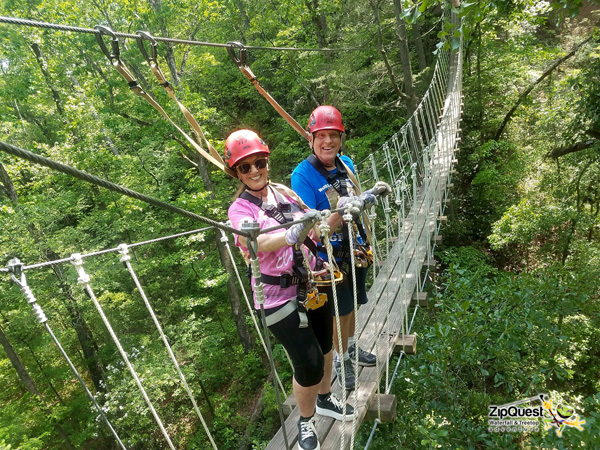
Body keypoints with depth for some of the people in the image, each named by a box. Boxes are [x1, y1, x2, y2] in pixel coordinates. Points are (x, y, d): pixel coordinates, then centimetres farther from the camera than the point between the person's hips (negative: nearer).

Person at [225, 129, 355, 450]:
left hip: (313, 284, 5)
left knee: (324, 346, 19)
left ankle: (325, 400, 49)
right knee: (309, 363, -2)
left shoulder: (284, 193, 3)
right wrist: (291, 234, -50)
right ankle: (305, 422, 30)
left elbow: (314, 233, 6)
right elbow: (256, 242, -32)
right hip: (280, 296, -5)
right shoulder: (240, 209, -11)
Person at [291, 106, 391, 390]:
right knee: (340, 312, 13)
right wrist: (339, 212, -41)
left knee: (353, 303, 24)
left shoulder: (346, 164, -3)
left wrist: (372, 194, 3)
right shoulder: (302, 175, -23)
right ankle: (341, 360, 41)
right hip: (329, 257, -6)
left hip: (355, 250, 6)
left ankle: (351, 348, 51)